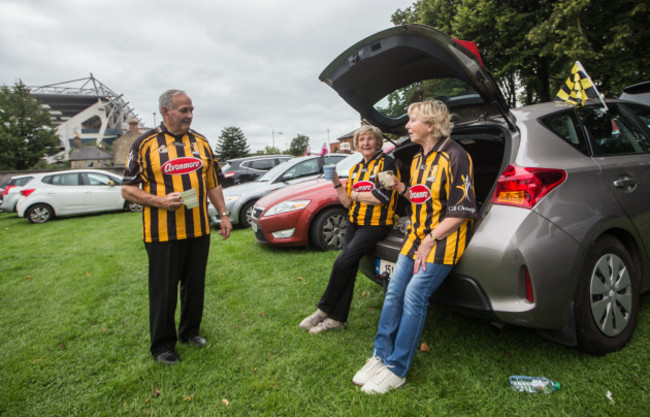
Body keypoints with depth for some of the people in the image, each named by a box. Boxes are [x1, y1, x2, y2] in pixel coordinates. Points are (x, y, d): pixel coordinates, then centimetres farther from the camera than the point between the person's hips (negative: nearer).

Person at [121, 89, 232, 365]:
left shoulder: (201, 142, 10)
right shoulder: (145, 144, -3)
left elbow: (213, 183, 15)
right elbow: (128, 189, -3)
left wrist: (223, 214, 8)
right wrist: (160, 201, -19)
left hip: (198, 230, 4)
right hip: (162, 233, -4)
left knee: (195, 285, 15)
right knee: (163, 291, 6)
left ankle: (190, 331, 34)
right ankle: (163, 345, 24)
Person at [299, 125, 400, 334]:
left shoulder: (386, 163, -5)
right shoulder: (355, 169, 16)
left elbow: (381, 197, -17)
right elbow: (348, 203, 13)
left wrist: (355, 194, -5)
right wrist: (337, 183, -1)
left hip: (376, 224, -6)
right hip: (354, 222, 7)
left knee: (342, 262, -14)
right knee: (348, 267, 3)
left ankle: (324, 310, 2)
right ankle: (337, 318, 10)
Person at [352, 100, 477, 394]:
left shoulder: (454, 156, -13)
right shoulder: (418, 158, 15)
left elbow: (462, 210, -15)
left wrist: (431, 240, -17)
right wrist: (401, 189, 6)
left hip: (442, 241, -8)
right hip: (416, 236, 8)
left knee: (414, 295, -15)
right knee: (393, 292, 1)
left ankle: (396, 370, -3)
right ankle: (381, 355, 12)